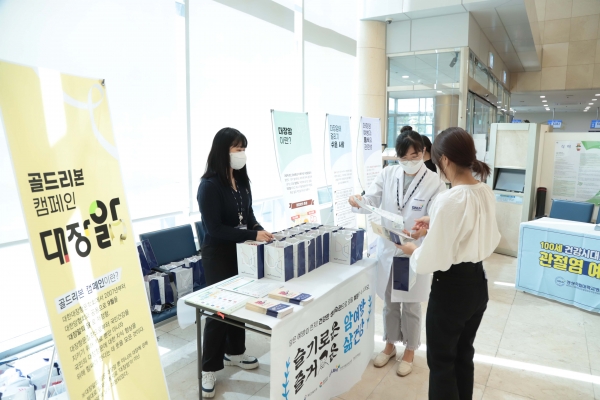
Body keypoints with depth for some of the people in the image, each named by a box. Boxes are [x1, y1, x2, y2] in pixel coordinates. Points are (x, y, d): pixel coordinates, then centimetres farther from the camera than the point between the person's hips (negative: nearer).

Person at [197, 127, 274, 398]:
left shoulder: (241, 180, 4)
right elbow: (214, 229, -22)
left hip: (241, 251, 7)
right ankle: (209, 368, 18)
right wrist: (252, 235, -27)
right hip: (218, 255, -7)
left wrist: (259, 229, -7)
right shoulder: (210, 186, -19)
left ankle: (234, 352, 37)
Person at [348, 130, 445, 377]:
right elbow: (371, 201, -6)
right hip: (387, 249, 3)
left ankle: (409, 351, 34)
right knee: (390, 302, 18)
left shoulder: (434, 182, -11)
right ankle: (390, 345, 39)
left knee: (411, 305, 13)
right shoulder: (388, 174, -2)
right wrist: (358, 202, -29)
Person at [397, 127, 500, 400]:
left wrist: (412, 251, -3)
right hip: (477, 282, 8)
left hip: (451, 288, -8)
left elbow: (432, 260, -23)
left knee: (441, 362, 11)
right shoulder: (486, 192, 0)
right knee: (463, 355, 24)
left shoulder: (449, 200, -26)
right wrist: (436, 226, 15)